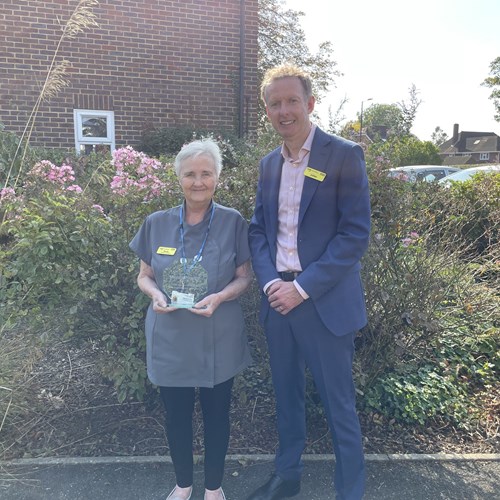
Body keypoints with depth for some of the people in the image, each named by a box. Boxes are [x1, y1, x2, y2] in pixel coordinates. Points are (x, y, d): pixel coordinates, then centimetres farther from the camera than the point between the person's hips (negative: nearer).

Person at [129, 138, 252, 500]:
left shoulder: (233, 222, -6)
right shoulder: (157, 223, 0)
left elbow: (244, 276, -2)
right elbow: (144, 276, 7)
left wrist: (220, 296, -21)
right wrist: (155, 295, -15)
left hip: (217, 341, -1)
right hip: (170, 339, 2)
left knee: (216, 415, 14)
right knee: (176, 415, 17)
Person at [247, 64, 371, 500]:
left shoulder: (344, 155, -7)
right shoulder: (269, 164, 11)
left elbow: (356, 233, -12)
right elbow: (258, 230, 12)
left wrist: (302, 288, -16)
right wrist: (270, 281, -5)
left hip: (325, 302, -5)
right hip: (277, 300, 6)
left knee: (339, 405, 7)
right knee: (286, 395, 19)